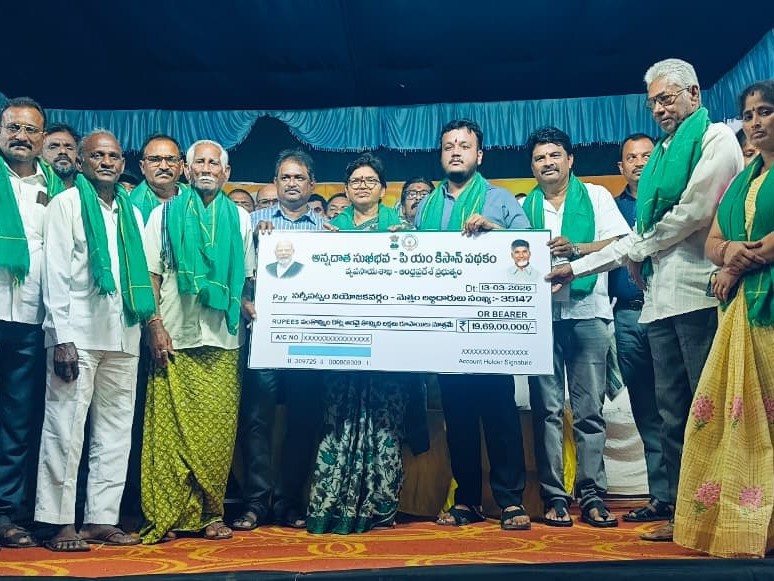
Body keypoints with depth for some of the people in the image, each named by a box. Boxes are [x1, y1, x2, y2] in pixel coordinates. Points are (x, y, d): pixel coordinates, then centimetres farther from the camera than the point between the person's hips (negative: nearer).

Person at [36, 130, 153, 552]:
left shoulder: (132, 212, 18)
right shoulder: (66, 204, 4)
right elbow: (56, 274, -3)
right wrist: (62, 337, -12)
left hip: (123, 335, 5)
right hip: (77, 333, -5)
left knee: (116, 432, 5)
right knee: (66, 430, -4)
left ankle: (102, 519, 13)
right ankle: (62, 523, 4)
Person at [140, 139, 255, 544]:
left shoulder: (240, 218, 14)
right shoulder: (165, 214, 10)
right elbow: (150, 274, 5)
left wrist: (249, 306, -3)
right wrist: (155, 325, -5)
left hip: (222, 341, 2)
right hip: (175, 340, -1)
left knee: (218, 427, 0)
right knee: (170, 427, -4)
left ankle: (210, 513, 10)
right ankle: (165, 515, 5)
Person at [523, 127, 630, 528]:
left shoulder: (595, 196, 13)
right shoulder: (523, 206, 17)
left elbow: (619, 244, 2)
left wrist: (576, 248, -13)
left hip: (588, 311, -1)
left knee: (589, 408, -1)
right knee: (547, 408, 0)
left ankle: (592, 496, 6)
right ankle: (554, 497, 6)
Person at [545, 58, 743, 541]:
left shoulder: (716, 138, 3)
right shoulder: (661, 156, 25)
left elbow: (694, 211, -11)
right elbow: (639, 236, 22)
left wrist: (639, 251, 1)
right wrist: (576, 268, 18)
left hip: (699, 292, -8)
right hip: (661, 298, 8)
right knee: (673, 411, 8)